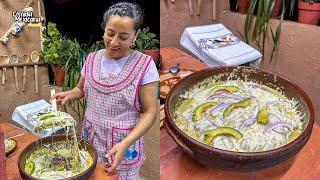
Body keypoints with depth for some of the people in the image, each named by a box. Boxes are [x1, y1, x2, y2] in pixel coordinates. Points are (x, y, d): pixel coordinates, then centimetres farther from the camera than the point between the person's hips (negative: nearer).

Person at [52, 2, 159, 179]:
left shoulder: (144, 65, -15)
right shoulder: (92, 58, 0)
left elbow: (150, 112, -14)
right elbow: (81, 89, 16)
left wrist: (125, 144, -25)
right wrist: (68, 94, -6)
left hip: (124, 143, -4)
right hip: (90, 138, 4)